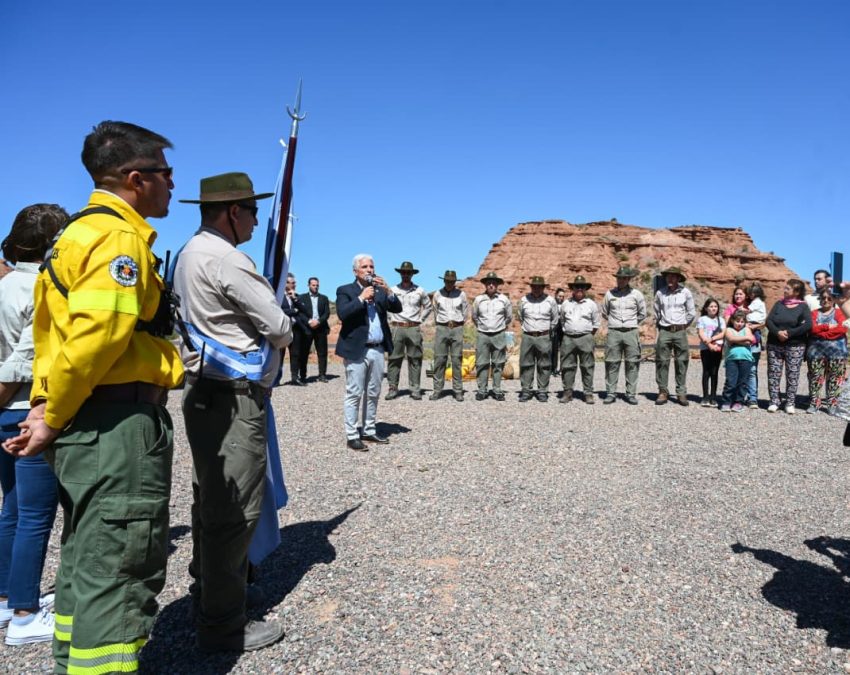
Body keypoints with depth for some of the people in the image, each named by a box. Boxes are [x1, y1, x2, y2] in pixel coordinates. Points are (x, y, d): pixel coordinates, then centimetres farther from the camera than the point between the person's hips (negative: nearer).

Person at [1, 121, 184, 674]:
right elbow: (96, 335, -25)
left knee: (87, 560, 21)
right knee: (121, 572, -4)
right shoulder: (120, 237, -14)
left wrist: (46, 404, 11)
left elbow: (53, 325, 18)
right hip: (118, 425, -10)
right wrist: (54, 418, -13)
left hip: (86, 422, 10)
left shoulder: (81, 233, 18)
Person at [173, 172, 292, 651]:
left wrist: (265, 330, 7)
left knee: (213, 501, 19)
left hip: (206, 392, 11)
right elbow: (279, 327, -15)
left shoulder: (193, 251, 15)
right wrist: (284, 333, 7)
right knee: (236, 509, -3)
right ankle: (223, 625, 8)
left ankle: (207, 595, 34)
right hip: (233, 398, -11)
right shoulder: (224, 257, -17)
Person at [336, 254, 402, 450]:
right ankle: (352, 436, 3)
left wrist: (387, 290, -10)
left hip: (378, 349, 6)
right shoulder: (345, 291, -1)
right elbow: (342, 314, -16)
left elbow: (398, 308, 4)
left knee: (373, 394, 12)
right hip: (357, 350, -5)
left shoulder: (380, 291, 14)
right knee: (354, 394, -2)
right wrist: (362, 298, -17)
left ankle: (369, 431, 22)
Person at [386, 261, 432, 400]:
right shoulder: (392, 290, 4)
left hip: (414, 328, 1)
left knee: (415, 360, 2)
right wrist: (391, 320, 6)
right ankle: (392, 388, 7)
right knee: (394, 359, -1)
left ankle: (415, 389, 8)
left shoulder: (419, 291, 6)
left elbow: (428, 307, 18)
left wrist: (420, 320, 9)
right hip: (397, 328, -1)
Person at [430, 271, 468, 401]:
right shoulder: (437, 294, 4)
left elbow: (465, 310, 13)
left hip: (457, 329, 0)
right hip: (441, 328, 1)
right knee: (439, 360, -2)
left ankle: (458, 390, 3)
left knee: (457, 360, -1)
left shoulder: (461, 294, 3)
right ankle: (437, 389, 3)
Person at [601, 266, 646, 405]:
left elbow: (642, 314, 15)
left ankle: (631, 394, 7)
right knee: (612, 363, -1)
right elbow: (605, 313, 18)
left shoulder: (637, 294, 4)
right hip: (614, 332, 0)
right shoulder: (610, 294, 5)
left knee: (632, 364, 1)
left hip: (631, 332, 0)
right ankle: (610, 393, 5)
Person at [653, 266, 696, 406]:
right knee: (662, 362, -2)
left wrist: (683, 325, 11)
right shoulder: (660, 293, 5)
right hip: (664, 331, 1)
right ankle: (663, 392, 5)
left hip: (680, 332, -1)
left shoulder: (685, 292, 2)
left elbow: (692, 313, 9)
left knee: (681, 362, 2)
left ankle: (681, 393, 7)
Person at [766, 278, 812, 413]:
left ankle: (790, 403, 9)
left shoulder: (803, 307, 1)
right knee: (773, 374, 1)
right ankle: (774, 402, 7)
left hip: (795, 346, -2)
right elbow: (769, 321, -1)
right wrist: (777, 332, -19)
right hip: (774, 345, 3)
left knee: (792, 375, 1)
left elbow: (808, 325, -12)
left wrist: (789, 333, -19)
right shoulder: (779, 304, 9)